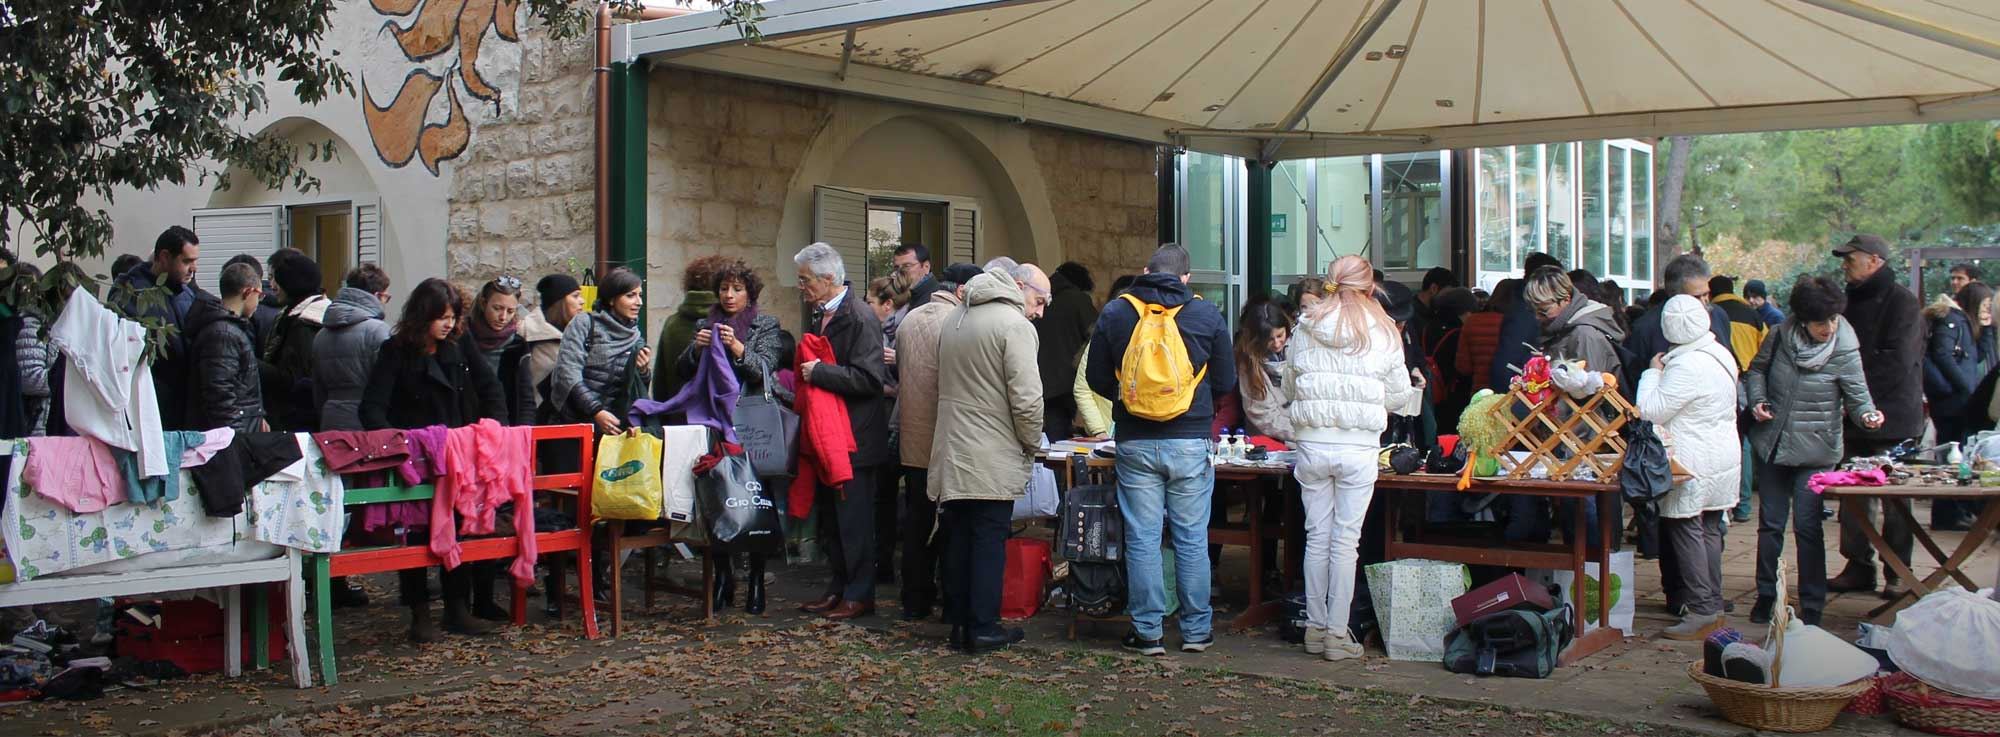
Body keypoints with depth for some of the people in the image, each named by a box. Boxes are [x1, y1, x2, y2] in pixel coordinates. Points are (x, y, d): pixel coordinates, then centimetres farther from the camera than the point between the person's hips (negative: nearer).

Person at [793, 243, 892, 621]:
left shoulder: (860, 319, -16)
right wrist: (801, 374, 7)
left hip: (854, 437, -9)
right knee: (828, 516, 15)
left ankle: (859, 595, 7)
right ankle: (837, 588, 25)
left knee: (854, 517, -2)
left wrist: (819, 372, -22)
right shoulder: (818, 316, 13)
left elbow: (870, 378, -23)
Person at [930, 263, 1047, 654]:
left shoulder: (955, 318, 15)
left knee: (959, 539, 12)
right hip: (993, 457, -7)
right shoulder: (1014, 324, -13)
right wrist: (1032, 445, -4)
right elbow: (1026, 398, -18)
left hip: (951, 451, 7)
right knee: (990, 541, 0)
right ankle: (983, 628, 4)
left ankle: (959, 622, 18)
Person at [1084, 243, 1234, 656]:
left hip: (1135, 443, 1)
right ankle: (1196, 630, 14)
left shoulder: (1114, 313, 1)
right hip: (1190, 443, 0)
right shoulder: (1207, 315, -2)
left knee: (1142, 540, 5)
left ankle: (1147, 632, 9)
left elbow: (1097, 378, 5)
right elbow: (1226, 382, 4)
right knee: (1192, 540, 8)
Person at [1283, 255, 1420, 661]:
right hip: (1358, 448, -2)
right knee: (1346, 539, 2)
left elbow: (1289, 389, 13)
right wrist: (1416, 388, 27)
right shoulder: (1383, 333, -2)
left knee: (1317, 536, 10)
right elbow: (1397, 399, 5)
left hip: (1312, 445, 2)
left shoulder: (1305, 329, 3)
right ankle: (1338, 633, 6)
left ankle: (1316, 627, 17)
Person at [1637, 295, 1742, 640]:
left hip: (1695, 463, -9)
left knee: (1686, 530, -4)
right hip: (1723, 454, 10)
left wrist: (1653, 372, -5)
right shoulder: (1720, 354, 9)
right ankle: (1714, 605, 20)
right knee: (1709, 529, 14)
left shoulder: (1686, 366, -22)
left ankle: (1702, 612, -3)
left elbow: (1651, 410, -19)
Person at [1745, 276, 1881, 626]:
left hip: (1815, 451, -3)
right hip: (1772, 444, 3)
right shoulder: (1780, 336, -5)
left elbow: (1858, 396, -13)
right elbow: (1757, 369, 11)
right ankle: (1766, 595, 26)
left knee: (1807, 528, -4)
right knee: (1770, 525, 12)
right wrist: (1757, 400, -5)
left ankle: (1812, 606, 7)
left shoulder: (1845, 351, -12)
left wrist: (1867, 414, -34)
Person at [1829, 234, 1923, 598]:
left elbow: (1898, 362, -18)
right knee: (1853, 494, 8)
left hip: (1891, 418, -8)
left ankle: (1898, 573, 6)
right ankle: (1858, 566, 15)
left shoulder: (1902, 302, -8)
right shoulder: (1854, 301, 16)